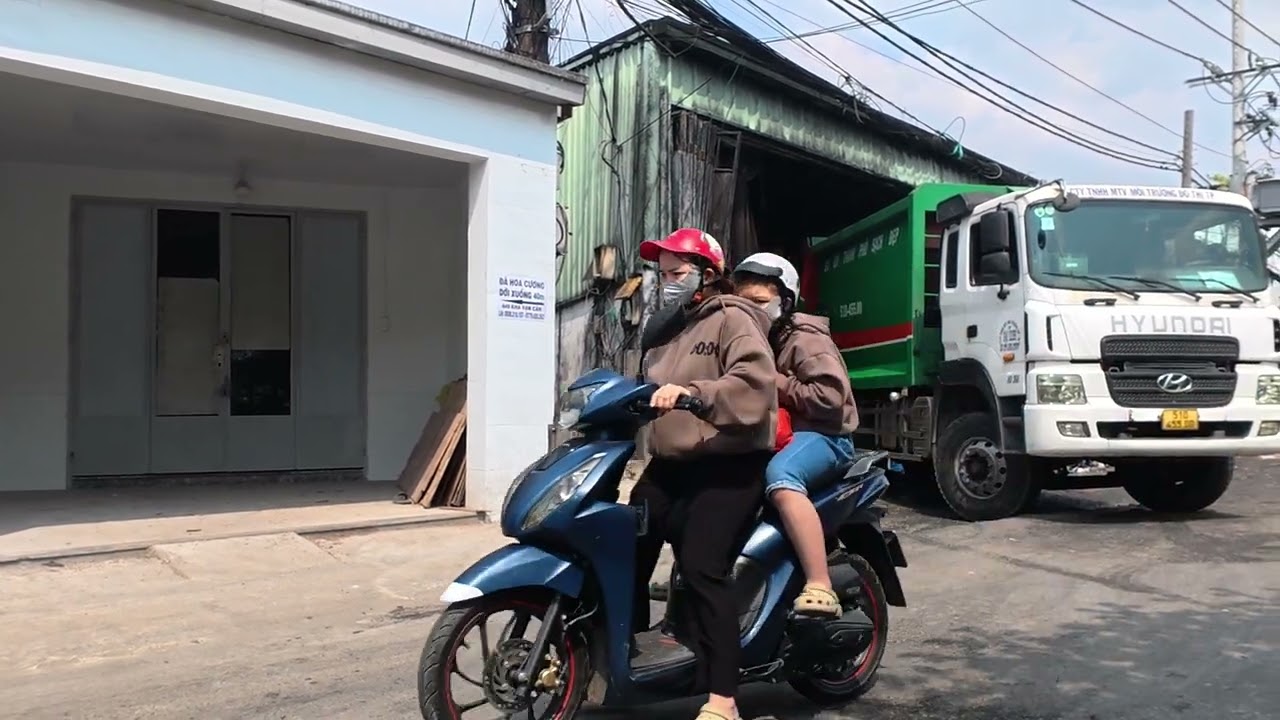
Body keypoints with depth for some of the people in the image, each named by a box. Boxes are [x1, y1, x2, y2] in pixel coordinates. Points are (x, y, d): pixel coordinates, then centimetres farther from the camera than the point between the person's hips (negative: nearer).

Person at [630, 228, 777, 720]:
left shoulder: (732, 319, -7)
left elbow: (755, 383, -23)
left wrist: (691, 391, -33)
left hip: (728, 464, -8)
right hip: (670, 461, 9)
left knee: (701, 567, -17)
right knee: (630, 547, 4)